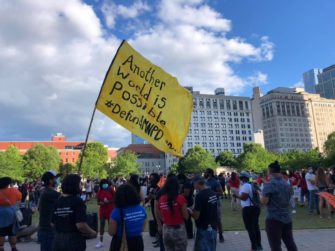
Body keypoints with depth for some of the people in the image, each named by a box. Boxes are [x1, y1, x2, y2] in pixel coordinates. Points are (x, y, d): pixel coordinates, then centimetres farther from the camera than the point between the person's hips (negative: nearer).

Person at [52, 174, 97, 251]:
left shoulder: (57, 201, 3)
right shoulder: (77, 201, -15)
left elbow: (53, 223, 11)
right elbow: (81, 225, -23)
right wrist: (92, 233, -6)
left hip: (58, 240, 6)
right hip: (74, 241, -6)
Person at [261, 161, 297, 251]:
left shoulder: (269, 185, -15)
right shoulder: (287, 184, 9)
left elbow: (264, 201, -19)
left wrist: (261, 196, 0)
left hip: (274, 219, -7)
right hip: (287, 217, 7)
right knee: (290, 243, 17)